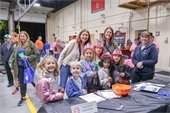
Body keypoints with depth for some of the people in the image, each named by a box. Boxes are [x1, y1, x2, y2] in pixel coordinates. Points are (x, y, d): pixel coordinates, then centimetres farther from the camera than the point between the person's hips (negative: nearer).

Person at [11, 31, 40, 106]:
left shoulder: (31, 44, -7)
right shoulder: (18, 46, 8)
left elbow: (37, 54, -11)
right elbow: (14, 56, 12)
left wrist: (28, 57, -20)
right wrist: (13, 67, 7)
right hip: (20, 66, 5)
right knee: (22, 82, 10)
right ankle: (23, 97, 27)